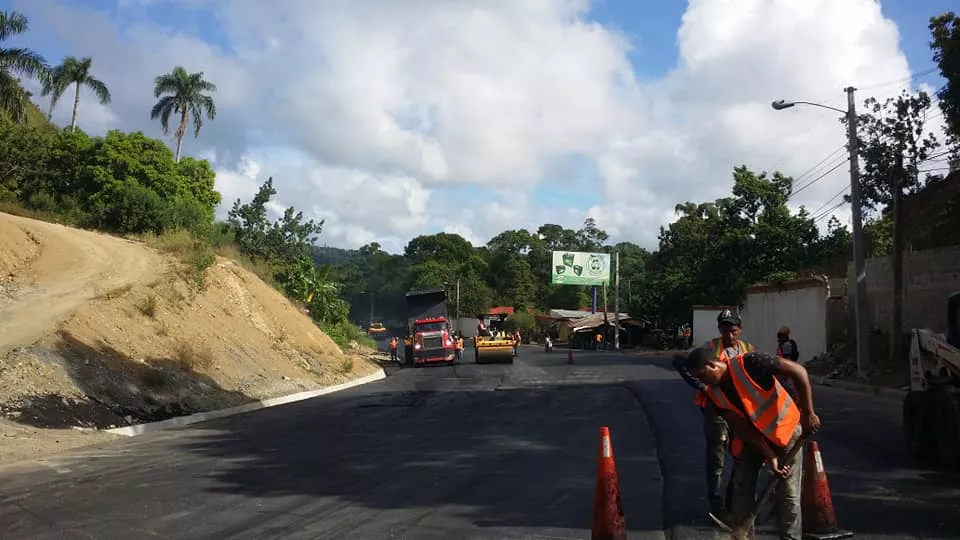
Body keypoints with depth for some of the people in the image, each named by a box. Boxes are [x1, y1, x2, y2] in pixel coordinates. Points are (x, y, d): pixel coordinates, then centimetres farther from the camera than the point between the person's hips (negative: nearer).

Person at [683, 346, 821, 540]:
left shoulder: (749, 363, -26)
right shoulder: (714, 396, -10)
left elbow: (798, 371, -23)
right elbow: (743, 429, -10)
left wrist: (808, 413, -23)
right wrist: (770, 457, -18)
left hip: (785, 430, -5)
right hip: (752, 438, 5)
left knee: (788, 493, -4)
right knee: (741, 490, 3)